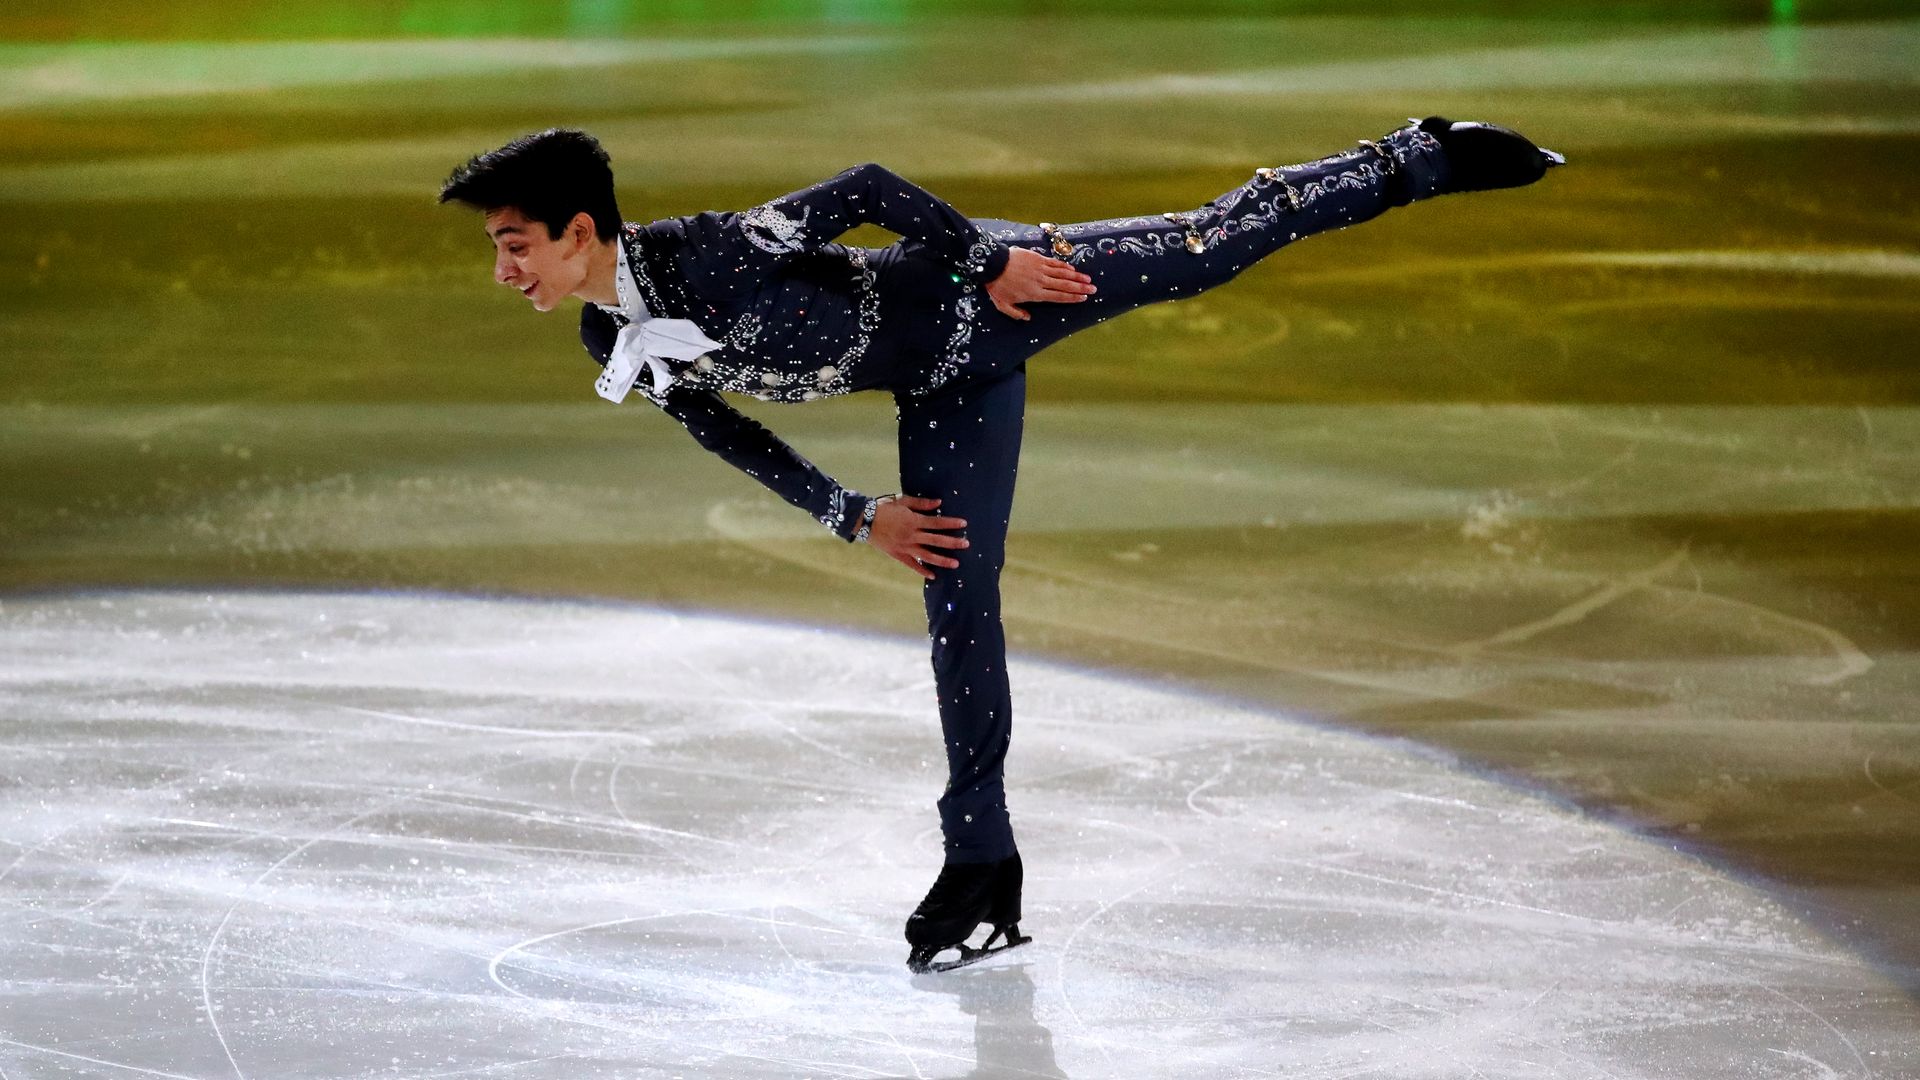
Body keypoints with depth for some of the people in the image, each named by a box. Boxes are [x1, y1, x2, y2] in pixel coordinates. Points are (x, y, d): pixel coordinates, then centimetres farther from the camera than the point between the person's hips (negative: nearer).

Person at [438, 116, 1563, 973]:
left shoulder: (707, 256, -31)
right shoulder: (617, 350, -7)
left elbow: (866, 186, -24)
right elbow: (730, 433, 7)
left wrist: (990, 257, -18)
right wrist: (857, 515, 6)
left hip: (974, 301, -6)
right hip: (942, 393, 6)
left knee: (1220, 242, 3)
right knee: (959, 605, 8)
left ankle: (1421, 159, 23)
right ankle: (984, 867, 16)